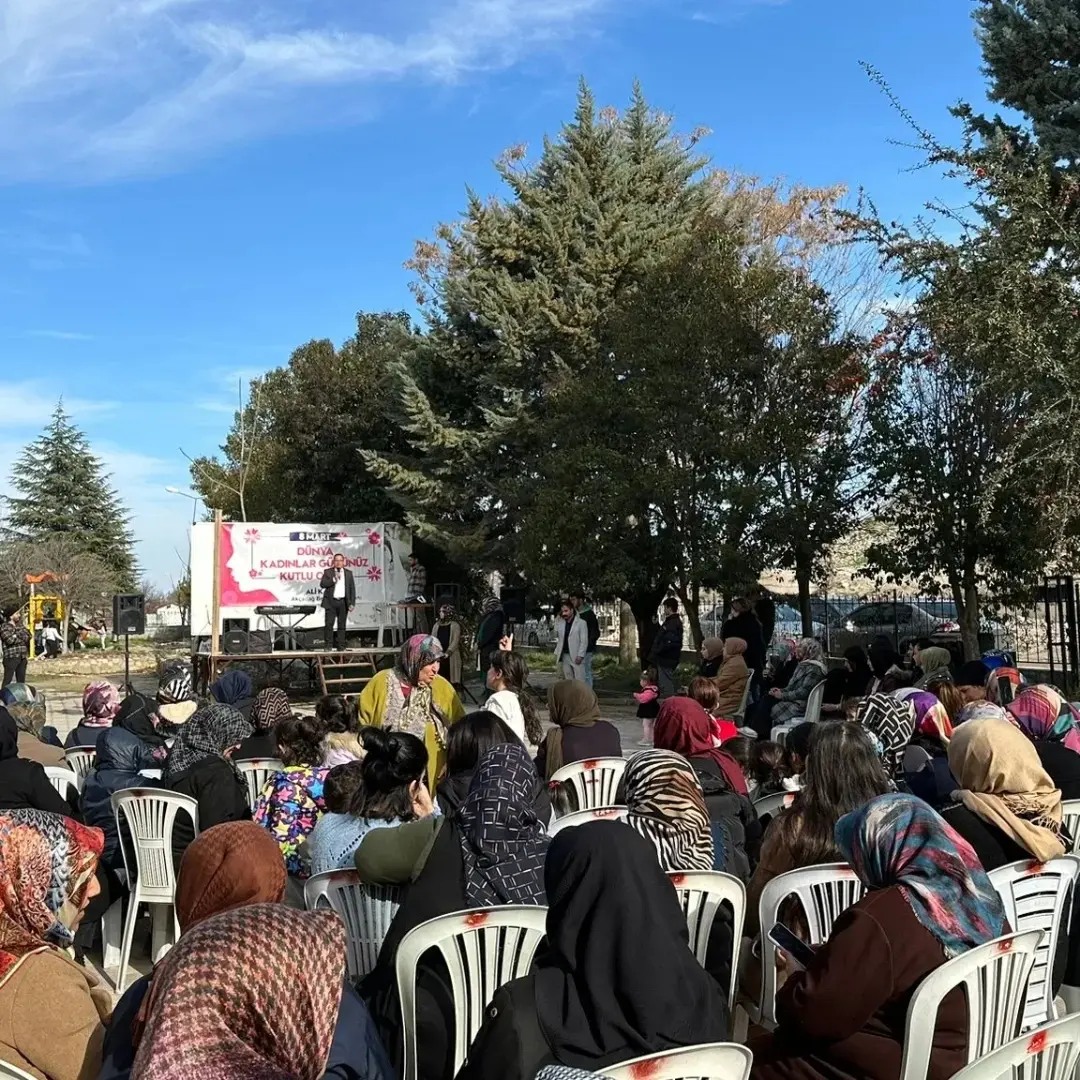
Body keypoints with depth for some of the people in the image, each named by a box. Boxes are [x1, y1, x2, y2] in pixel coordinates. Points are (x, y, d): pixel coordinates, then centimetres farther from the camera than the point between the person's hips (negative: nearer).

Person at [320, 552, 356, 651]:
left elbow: (352, 589, 9)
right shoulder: (328, 572, 6)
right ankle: (328, 646, 2)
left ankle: (340, 646, 9)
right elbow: (322, 584, -7)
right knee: (328, 624, -5)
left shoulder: (348, 573, 11)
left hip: (343, 602, 2)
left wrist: (352, 603, 1)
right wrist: (334, 579, -16)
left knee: (342, 625, 4)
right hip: (331, 602, -2)